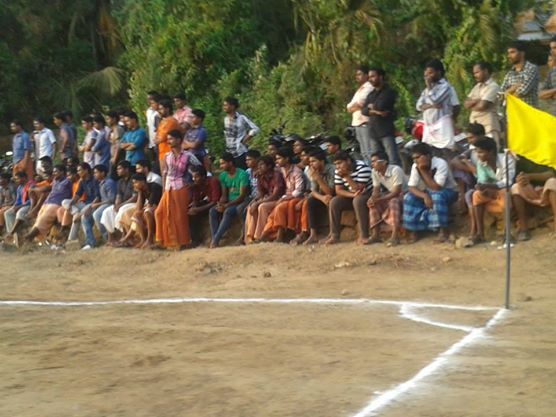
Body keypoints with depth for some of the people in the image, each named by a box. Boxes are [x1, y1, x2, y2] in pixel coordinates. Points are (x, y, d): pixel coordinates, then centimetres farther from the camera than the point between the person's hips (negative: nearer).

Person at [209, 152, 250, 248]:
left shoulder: (242, 174, -13)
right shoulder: (223, 175, 9)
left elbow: (242, 196, -18)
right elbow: (224, 194, 11)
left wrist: (226, 205, -25)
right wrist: (220, 203, -12)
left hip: (241, 203, -6)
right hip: (229, 203, 7)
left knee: (228, 211, -35)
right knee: (212, 211, -20)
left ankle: (215, 240, -35)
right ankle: (214, 239, -27)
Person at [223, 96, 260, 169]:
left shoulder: (241, 118, -10)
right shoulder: (226, 119, 11)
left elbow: (255, 129, -12)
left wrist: (244, 140, -11)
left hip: (240, 153, -7)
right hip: (229, 153, 7)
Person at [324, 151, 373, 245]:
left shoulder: (362, 168, -24)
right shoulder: (338, 171, -5)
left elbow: (359, 189, -27)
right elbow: (338, 190, -7)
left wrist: (346, 176, -33)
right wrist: (352, 194, -24)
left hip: (367, 194, -6)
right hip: (350, 196, 6)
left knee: (358, 200, -37)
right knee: (334, 202, -18)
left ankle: (363, 236, -34)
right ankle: (334, 235, -13)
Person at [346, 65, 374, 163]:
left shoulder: (368, 87, -5)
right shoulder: (360, 89, 25)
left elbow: (360, 103, -16)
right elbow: (349, 107, 19)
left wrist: (351, 106, 2)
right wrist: (354, 106, -1)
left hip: (365, 122, -10)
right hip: (357, 123, 10)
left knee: (369, 152, -14)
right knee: (364, 153, 11)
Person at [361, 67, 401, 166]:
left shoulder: (388, 92, -1)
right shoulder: (371, 94, 20)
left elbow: (381, 106, -17)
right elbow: (363, 110, 7)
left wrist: (371, 106, 4)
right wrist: (375, 111, -11)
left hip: (386, 130, -7)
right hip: (373, 132, 7)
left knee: (394, 160, -12)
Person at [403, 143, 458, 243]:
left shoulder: (440, 164, -28)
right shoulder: (415, 166, -13)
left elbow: (436, 187, -34)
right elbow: (411, 187, -16)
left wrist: (423, 171, -34)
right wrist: (425, 196, -33)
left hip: (448, 191, -5)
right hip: (429, 192, 6)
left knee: (437, 196, -38)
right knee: (409, 198, -17)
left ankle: (443, 230, -25)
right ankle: (413, 231, -11)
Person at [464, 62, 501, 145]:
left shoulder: (493, 87, -8)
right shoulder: (477, 87, 17)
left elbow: (482, 106, -18)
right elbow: (466, 103, 9)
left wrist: (471, 105, 2)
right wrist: (476, 101, -10)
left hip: (488, 126, -8)